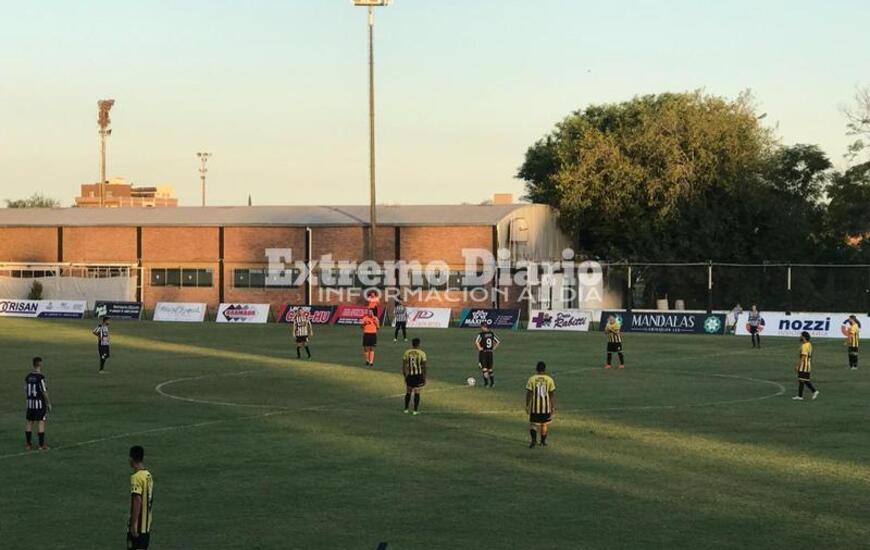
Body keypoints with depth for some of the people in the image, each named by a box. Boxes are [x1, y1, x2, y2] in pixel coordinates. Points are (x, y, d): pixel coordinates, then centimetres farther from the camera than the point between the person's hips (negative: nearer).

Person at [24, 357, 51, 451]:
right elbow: (44, 392, -15)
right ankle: (42, 444, -1)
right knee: (41, 422, -1)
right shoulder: (41, 377, -15)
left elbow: (25, 390, 9)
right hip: (39, 402, -6)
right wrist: (49, 403, -6)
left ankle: (28, 443, 15)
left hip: (30, 402, 6)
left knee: (29, 422, 10)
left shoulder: (28, 377, 4)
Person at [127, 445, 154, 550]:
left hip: (137, 526, -8)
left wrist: (134, 523, -23)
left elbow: (137, 500, -24)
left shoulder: (136, 477, -18)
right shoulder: (148, 475, 8)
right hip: (147, 525, 8)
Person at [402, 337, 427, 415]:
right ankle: (415, 410, 6)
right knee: (417, 393, 4)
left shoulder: (407, 353, 0)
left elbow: (403, 366, 3)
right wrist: (424, 378, 0)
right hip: (418, 375, -3)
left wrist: (405, 375, 14)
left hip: (409, 375, 3)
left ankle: (406, 409, 21)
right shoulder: (421, 353, -9)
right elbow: (424, 366, -7)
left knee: (408, 392, 16)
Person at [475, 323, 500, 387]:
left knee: (484, 369, 1)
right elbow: (498, 342, 8)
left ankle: (486, 383, -4)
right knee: (490, 369, 15)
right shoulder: (492, 334, 5)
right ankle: (492, 383, 12)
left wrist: (479, 348, -13)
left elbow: (476, 342, -27)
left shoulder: (481, 334, -12)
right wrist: (494, 348, 10)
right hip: (490, 353, 5)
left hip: (483, 353, -5)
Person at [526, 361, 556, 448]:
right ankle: (543, 441, 28)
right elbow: (552, 394, -3)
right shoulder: (549, 379, -4)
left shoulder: (532, 379, -5)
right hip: (546, 407, 1)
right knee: (545, 424, 18)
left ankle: (534, 439, -17)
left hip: (535, 407, -1)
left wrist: (527, 406, 5)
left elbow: (528, 394, -4)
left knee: (533, 424, 6)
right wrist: (553, 407, 3)